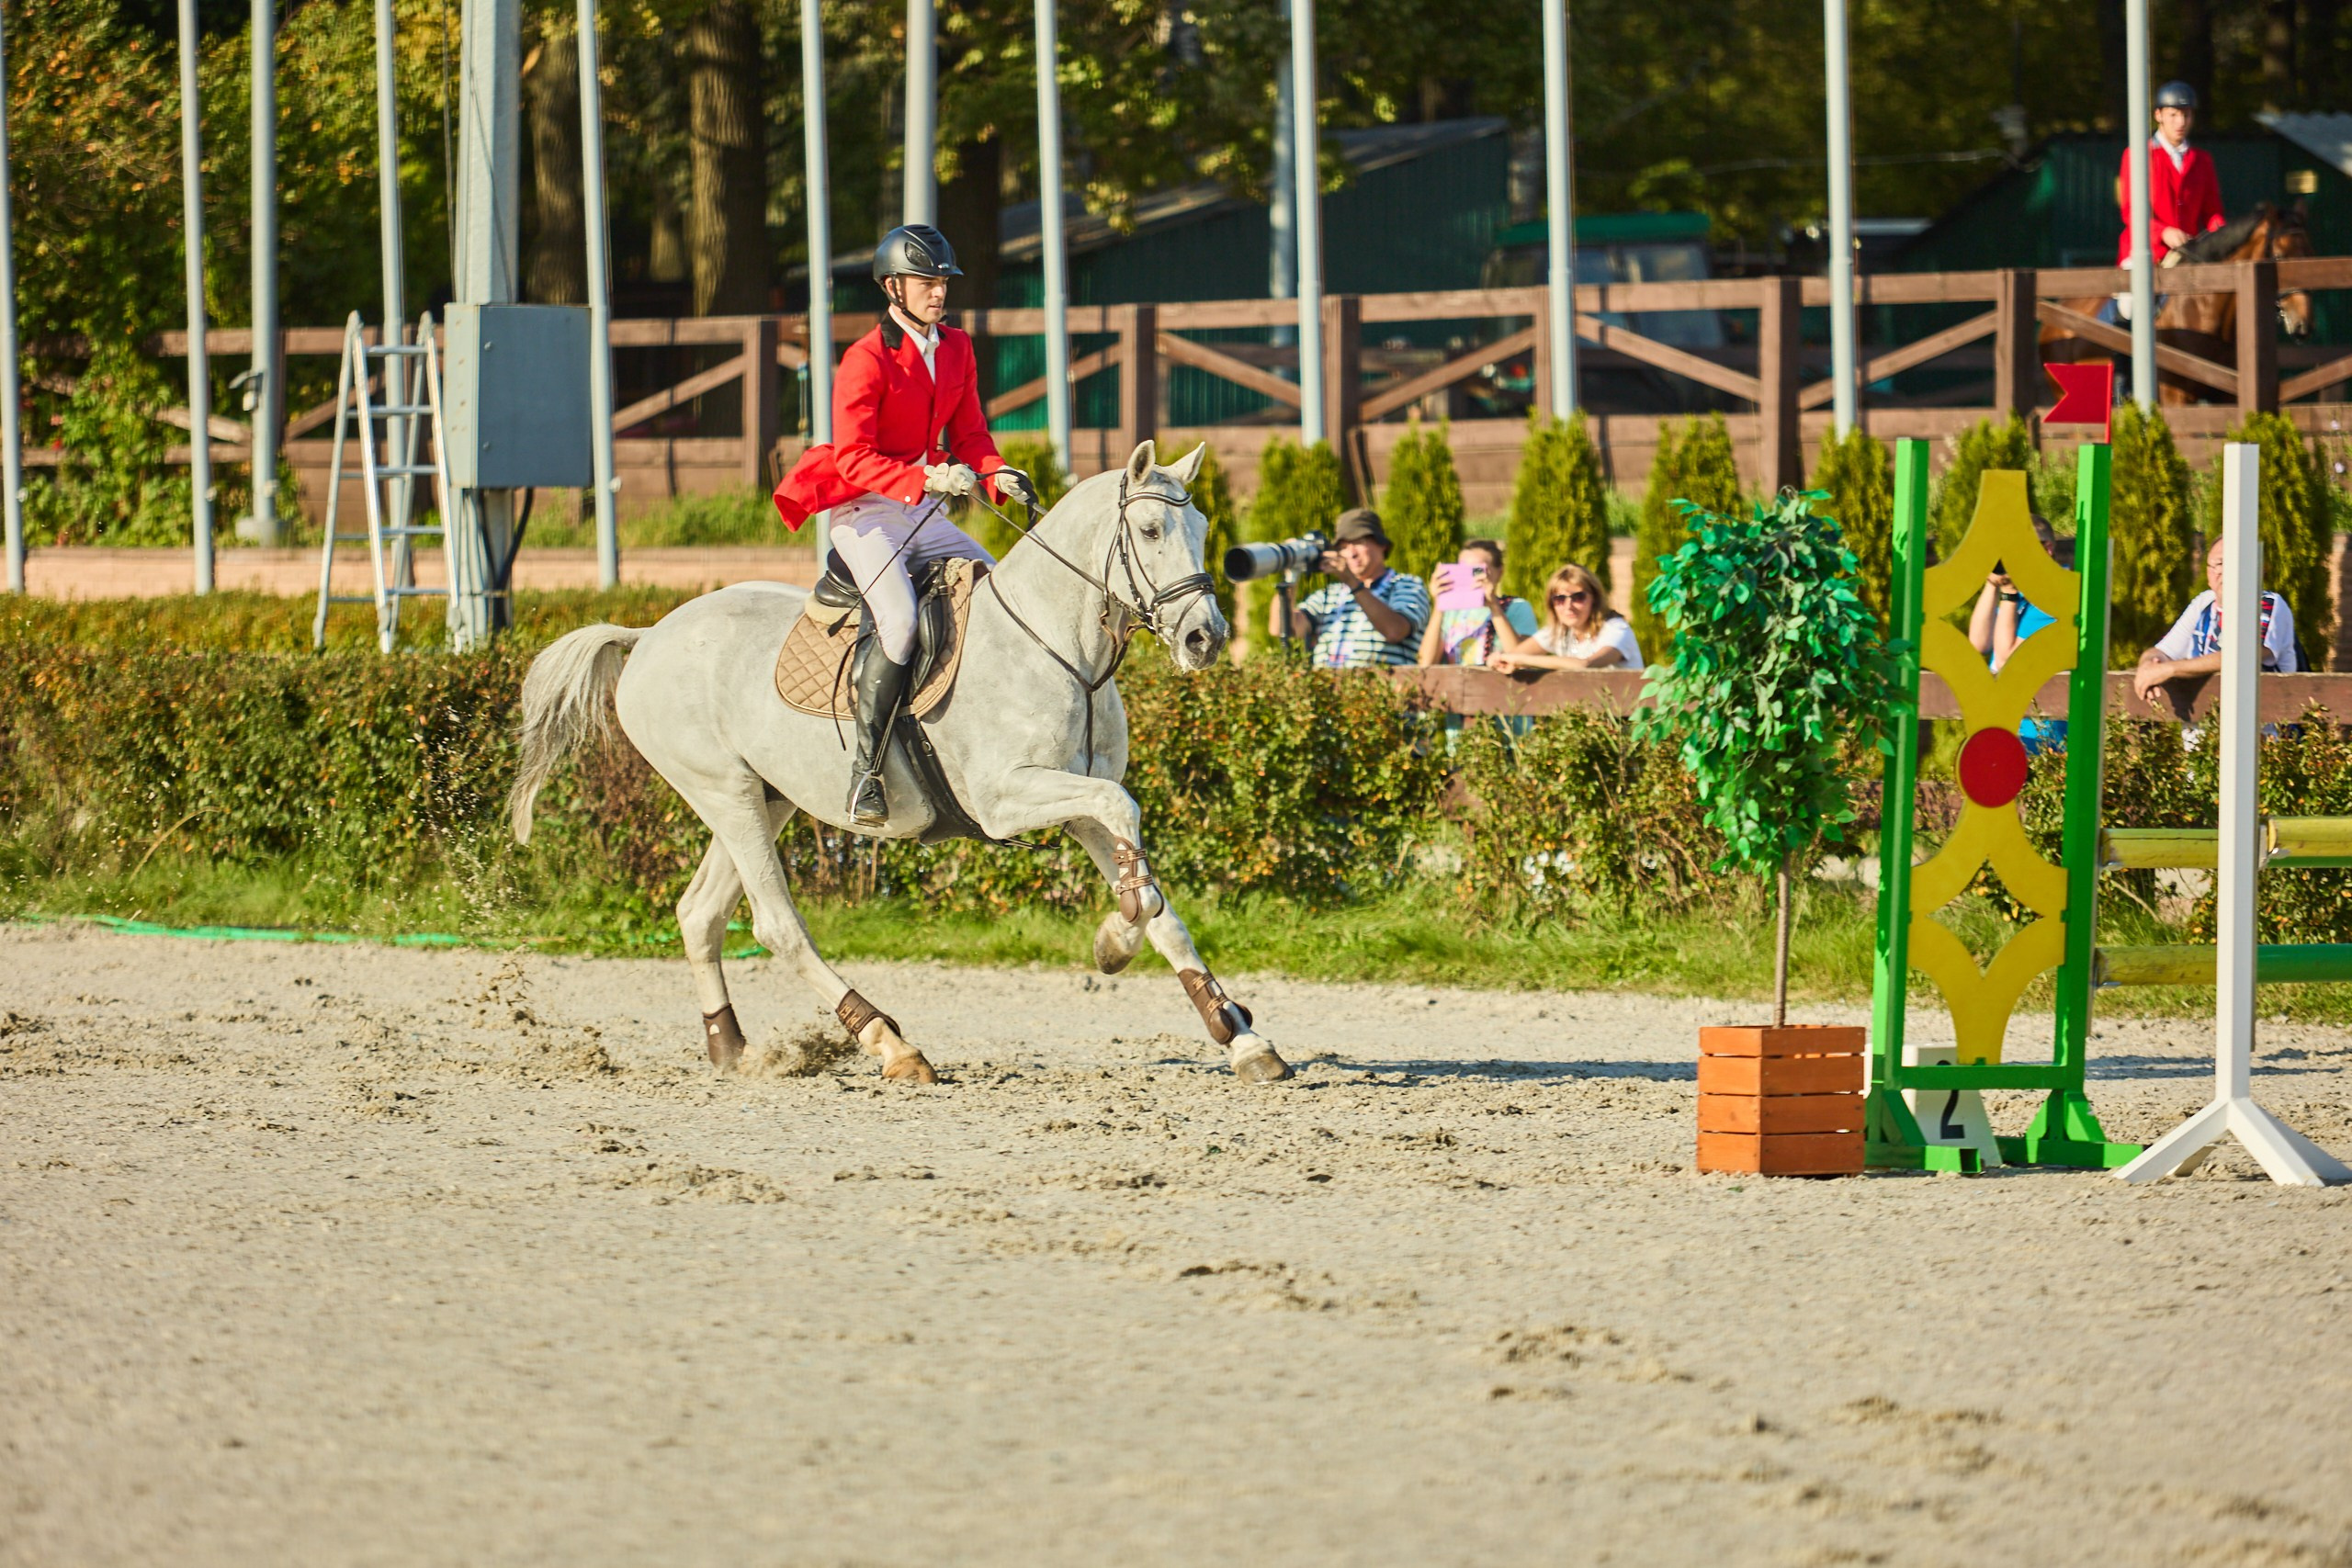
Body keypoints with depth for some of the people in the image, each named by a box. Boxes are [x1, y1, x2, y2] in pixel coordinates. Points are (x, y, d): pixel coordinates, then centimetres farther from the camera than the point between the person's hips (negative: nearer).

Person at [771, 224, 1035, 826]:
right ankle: (865, 770, -25)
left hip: (927, 516, 8)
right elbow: (854, 459, -18)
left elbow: (968, 436, 13)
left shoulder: (956, 350, 10)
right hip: (865, 513, -8)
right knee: (900, 622, -29)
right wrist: (926, 478, -31)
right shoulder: (866, 360, -13)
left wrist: (998, 476, -9)